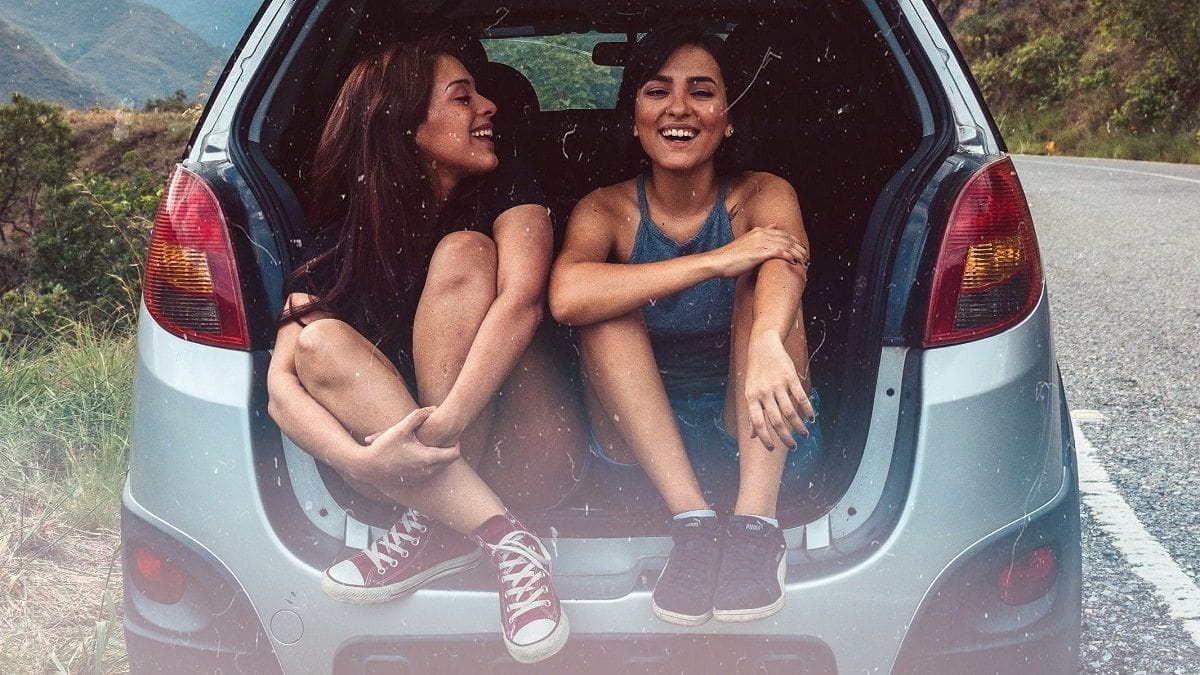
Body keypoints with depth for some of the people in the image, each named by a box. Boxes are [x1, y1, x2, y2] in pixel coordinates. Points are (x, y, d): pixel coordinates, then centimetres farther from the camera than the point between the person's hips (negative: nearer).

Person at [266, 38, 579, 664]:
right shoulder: (338, 240, 0)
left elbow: (522, 301, -21)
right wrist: (363, 460, -31)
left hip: (524, 455, -2)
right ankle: (505, 540, -32)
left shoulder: (505, 190, -1)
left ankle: (440, 524, -26)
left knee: (463, 256, -19)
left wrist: (442, 427, -34)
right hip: (407, 464, 2)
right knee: (319, 342, -22)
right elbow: (283, 383, -12)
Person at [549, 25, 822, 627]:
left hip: (754, 437, 0)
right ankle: (692, 522, -32)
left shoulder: (763, 196, -5)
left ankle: (756, 521, -34)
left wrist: (767, 342, -55)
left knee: (762, 272, -22)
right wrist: (715, 261, -35)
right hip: (642, 438, 1)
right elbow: (565, 296, -29)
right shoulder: (606, 210, -5)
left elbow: (787, 260, -31)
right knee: (608, 305, -23)